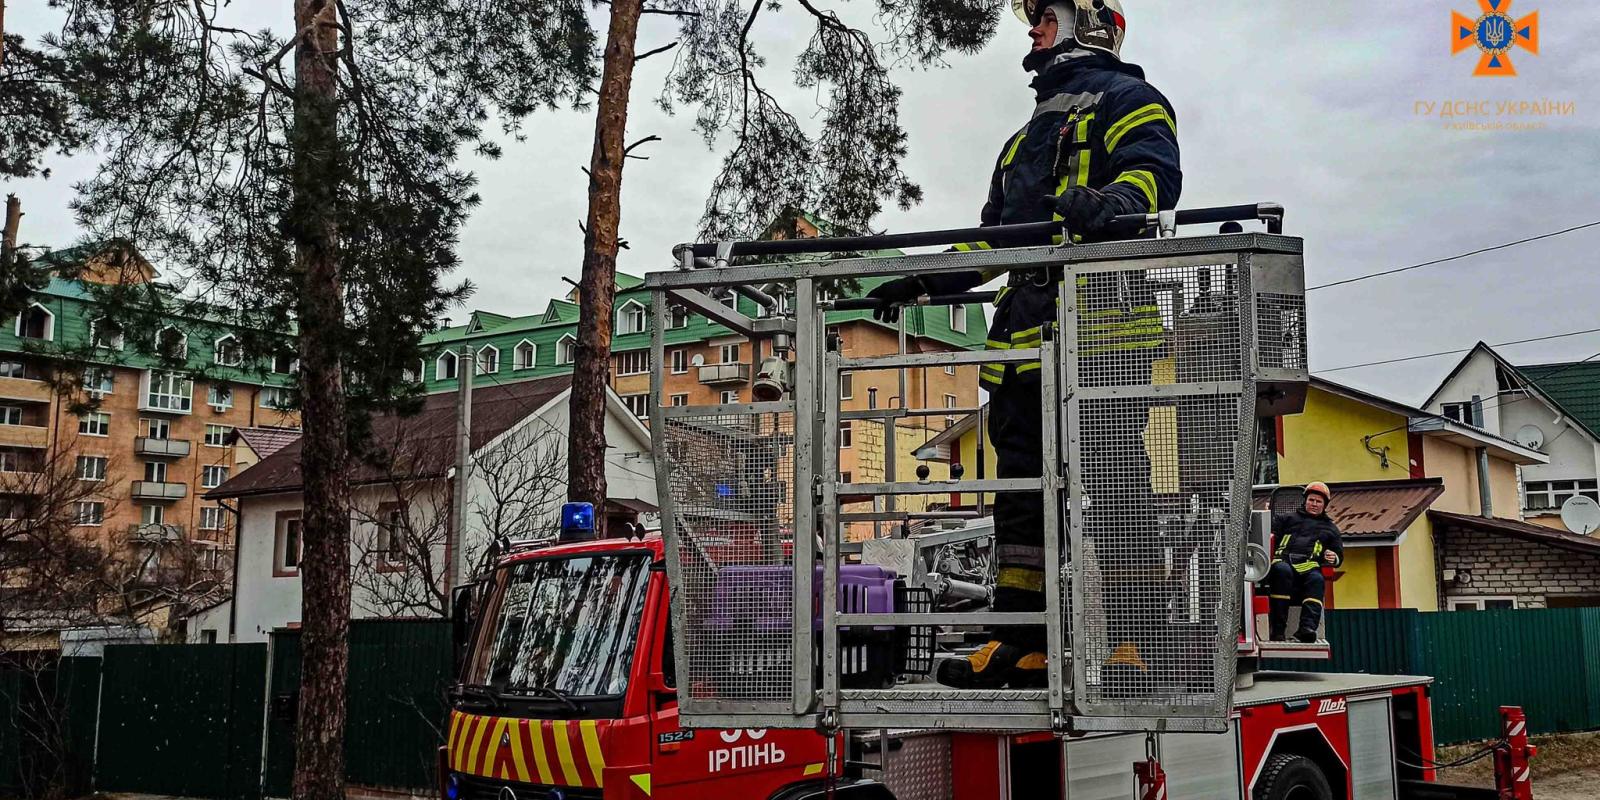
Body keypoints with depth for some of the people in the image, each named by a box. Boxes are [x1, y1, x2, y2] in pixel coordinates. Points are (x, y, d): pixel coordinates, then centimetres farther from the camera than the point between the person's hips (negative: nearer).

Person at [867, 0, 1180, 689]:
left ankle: (1130, 639, -11)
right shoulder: (1026, 136, 35)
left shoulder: (1124, 96, 10)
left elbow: (1154, 168, -10)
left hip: (1099, 312, -8)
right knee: (1022, 478, 3)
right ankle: (1022, 643, 6)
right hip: (1028, 324, 8)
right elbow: (994, 235, 35)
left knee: (1107, 475, -13)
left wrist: (1112, 202, -33)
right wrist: (922, 282, 26)